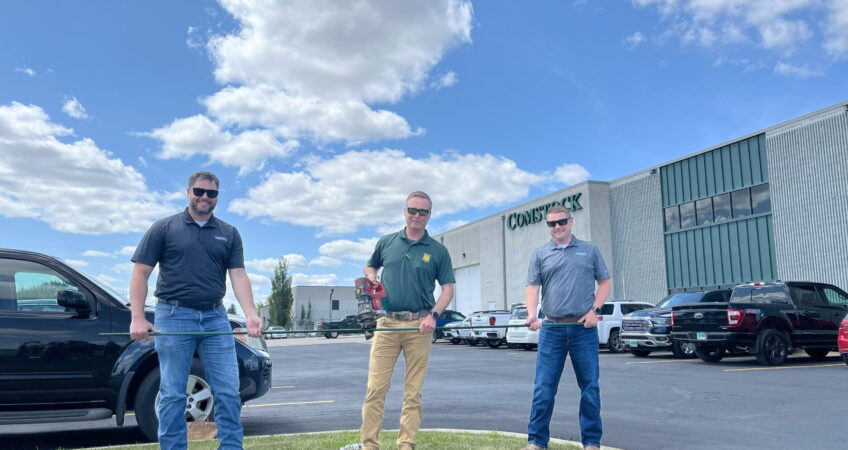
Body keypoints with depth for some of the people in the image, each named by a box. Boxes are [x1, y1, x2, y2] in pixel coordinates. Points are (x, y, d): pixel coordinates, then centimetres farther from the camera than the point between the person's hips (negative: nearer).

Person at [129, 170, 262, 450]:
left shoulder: (229, 234, 10)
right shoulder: (164, 229, 3)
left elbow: (238, 275, 1)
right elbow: (140, 274, 0)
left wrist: (251, 314, -14)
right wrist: (138, 318, -10)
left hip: (216, 318, 3)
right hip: (174, 317, -2)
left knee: (228, 392, 2)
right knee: (173, 395, 5)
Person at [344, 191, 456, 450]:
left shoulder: (438, 251, 6)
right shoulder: (386, 243, 10)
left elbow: (447, 289, 6)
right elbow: (370, 267, 26)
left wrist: (433, 315, -9)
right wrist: (372, 281, 3)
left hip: (419, 326, -1)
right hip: (387, 323, 1)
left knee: (413, 392, 4)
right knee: (376, 388, -2)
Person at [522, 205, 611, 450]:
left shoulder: (589, 250, 10)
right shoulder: (540, 254, 9)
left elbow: (604, 282, 11)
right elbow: (532, 286, 1)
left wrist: (594, 310, -4)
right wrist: (531, 313, -17)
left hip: (584, 329, 0)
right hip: (552, 329, 0)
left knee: (590, 386, 5)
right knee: (544, 387, 0)